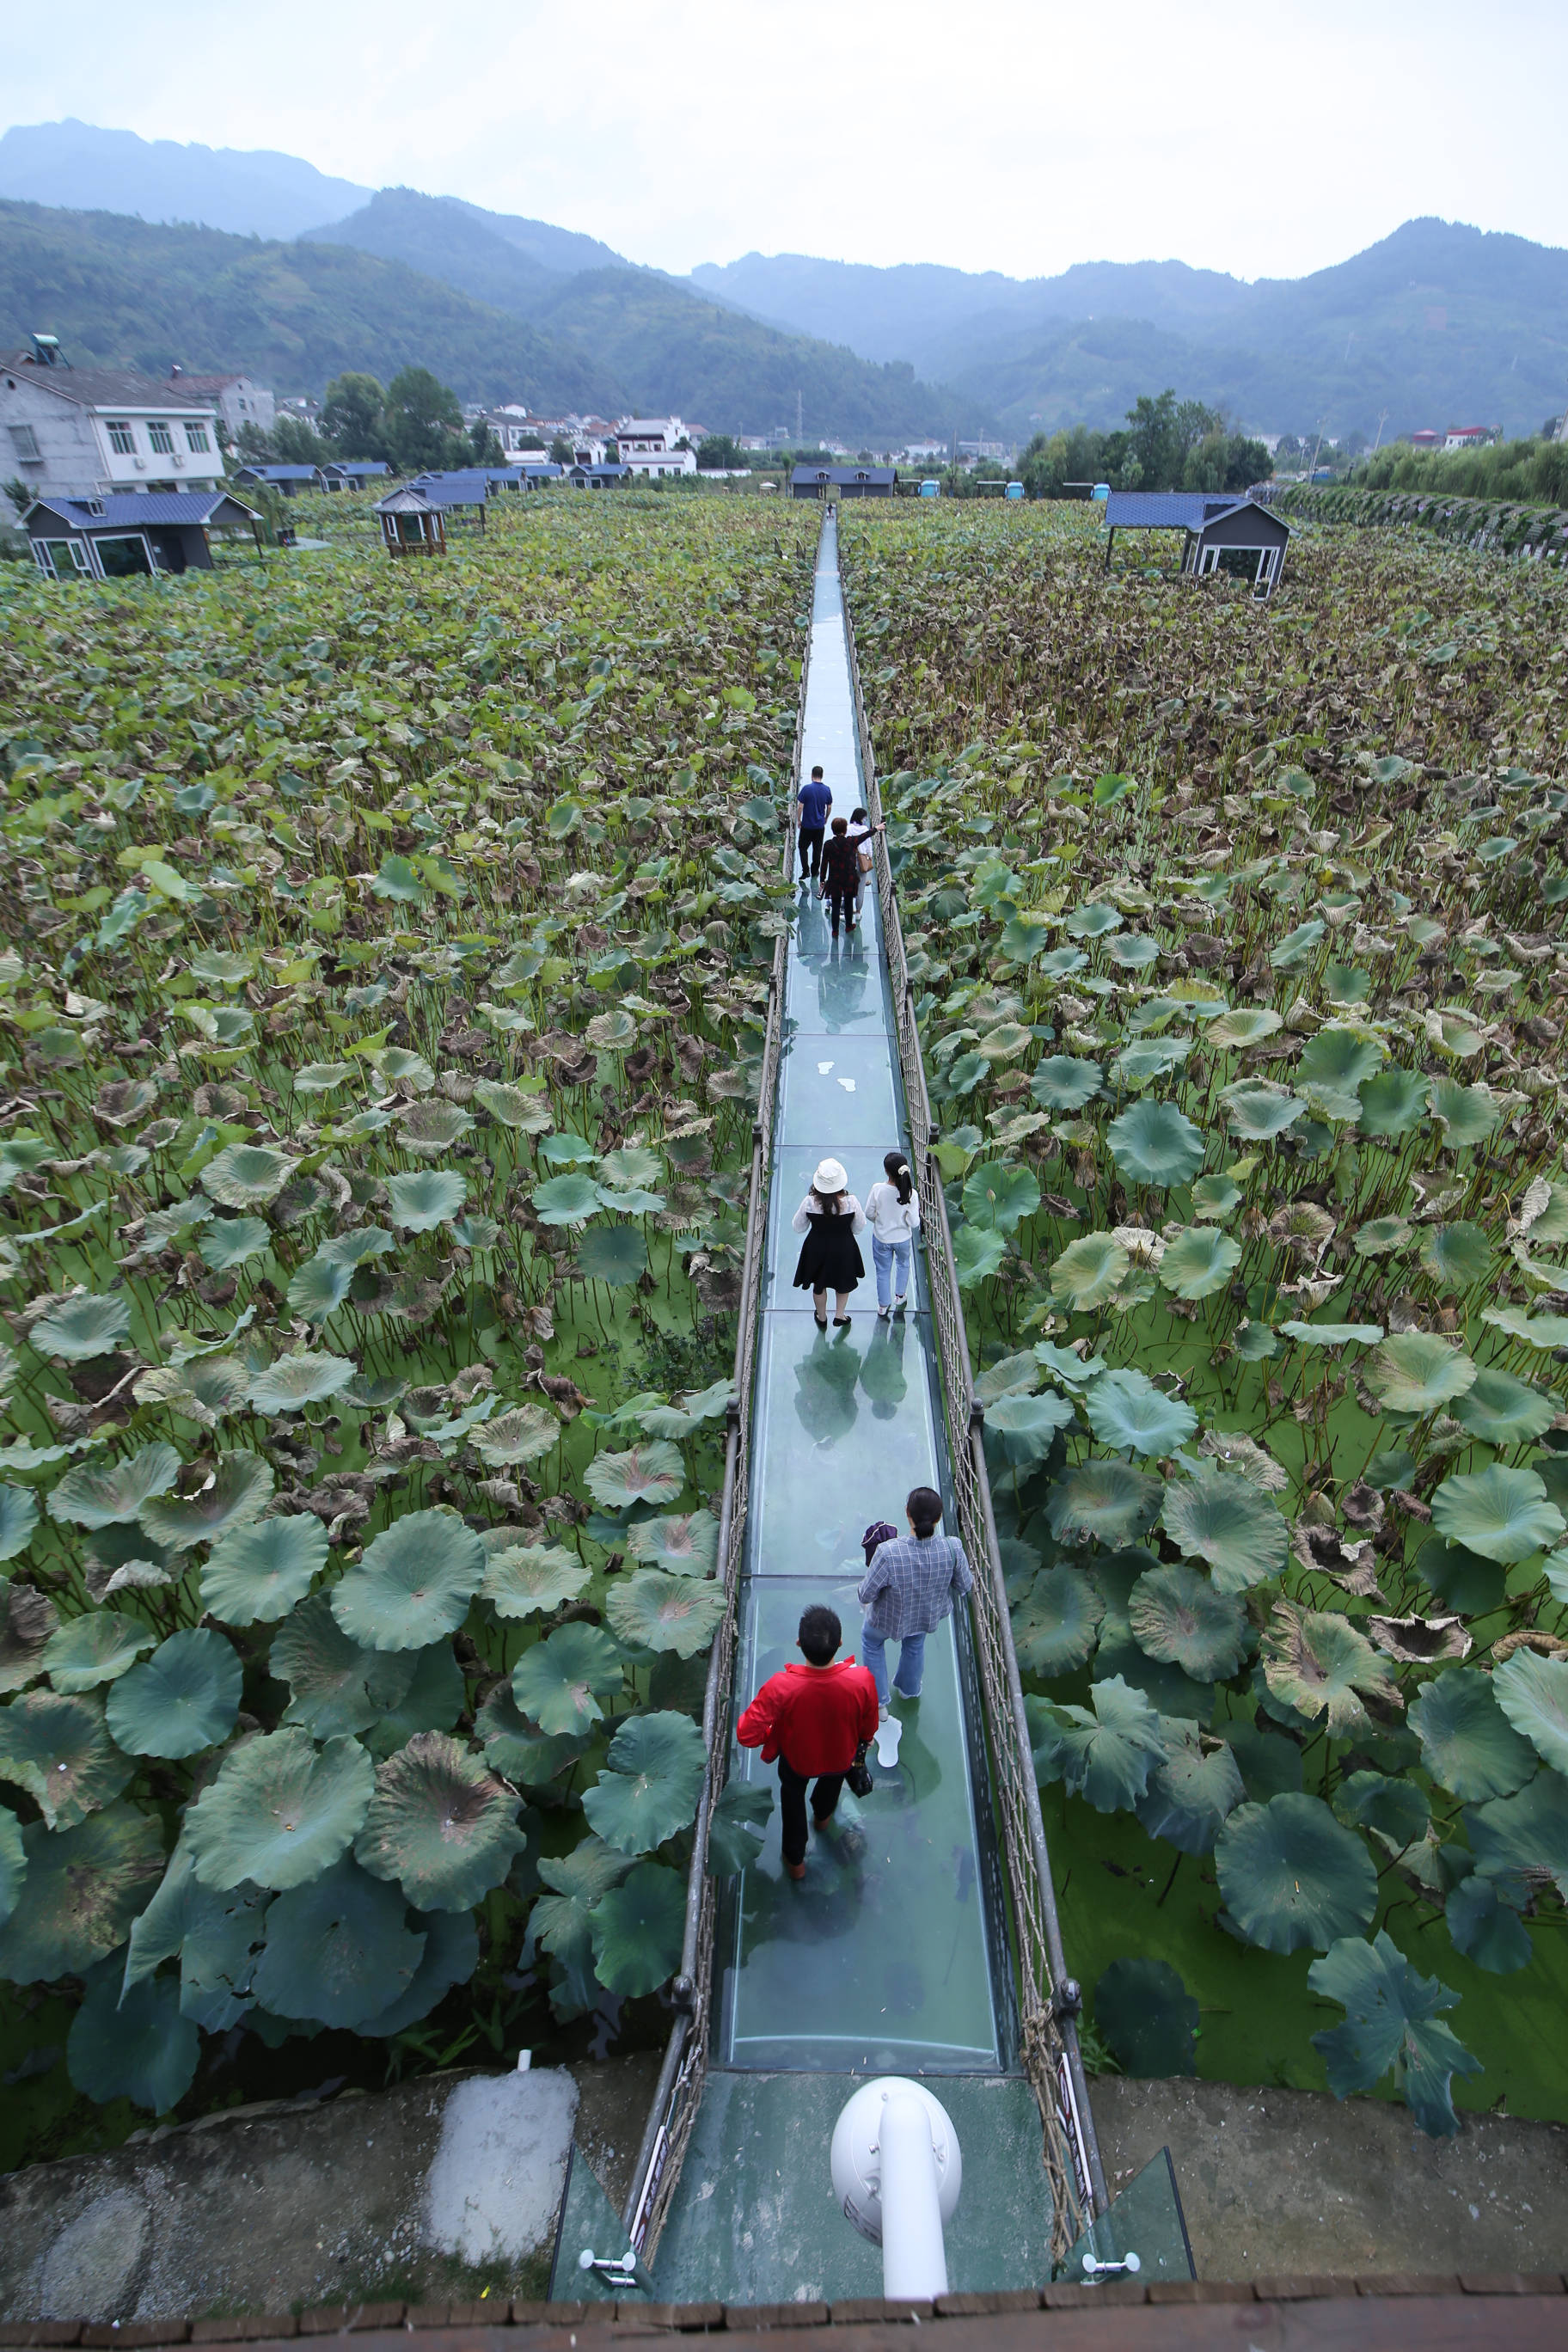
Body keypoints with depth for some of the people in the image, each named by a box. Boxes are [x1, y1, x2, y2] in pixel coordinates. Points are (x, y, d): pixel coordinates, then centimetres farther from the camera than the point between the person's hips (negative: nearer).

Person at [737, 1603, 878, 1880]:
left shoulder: (780, 1687, -43)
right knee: (832, 1780, 39)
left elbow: (747, 1735, -32)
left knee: (792, 1795, 34)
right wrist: (862, 1744, 7)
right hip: (841, 1758, 2)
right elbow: (869, 1728, -16)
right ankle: (822, 1816, 69)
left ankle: (795, 1860, 54)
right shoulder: (861, 1680, -38)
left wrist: (772, 1735, -9)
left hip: (796, 1760, -1)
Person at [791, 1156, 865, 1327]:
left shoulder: (809, 1202, -25)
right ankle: (840, 1316, 40)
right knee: (844, 1282, 29)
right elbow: (859, 1228, -9)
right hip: (843, 1249, -1)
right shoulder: (851, 1201, -25)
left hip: (816, 1249, 1)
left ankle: (822, 1318, 46)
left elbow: (798, 1227, -8)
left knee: (819, 1284, 26)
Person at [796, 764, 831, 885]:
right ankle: (814, 871, 25)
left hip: (807, 825, -3)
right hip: (820, 825, 3)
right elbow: (829, 807, 7)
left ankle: (805, 870, -3)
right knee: (817, 849, 15)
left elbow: (800, 806, -14)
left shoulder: (806, 788, -16)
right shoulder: (827, 790, -4)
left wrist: (799, 820, 0)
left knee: (803, 847, 9)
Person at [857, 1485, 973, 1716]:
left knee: (871, 1641, 33)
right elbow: (964, 1586, -13)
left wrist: (862, 1596, -4)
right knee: (915, 1645, 37)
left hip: (890, 1620, -3)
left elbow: (866, 1595, -27)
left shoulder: (888, 1553, -42)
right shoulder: (952, 1548, -33)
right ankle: (910, 1689, 64)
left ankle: (878, 1702, 47)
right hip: (930, 1617, 3)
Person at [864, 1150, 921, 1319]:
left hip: (881, 1239, 0)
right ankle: (899, 1296, 50)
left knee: (883, 1271, 21)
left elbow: (869, 1213, -12)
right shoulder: (911, 1194, -27)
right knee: (903, 1264, 31)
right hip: (903, 1238, 0)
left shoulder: (877, 1189, -26)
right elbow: (914, 1223, -21)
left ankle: (883, 1306, 37)